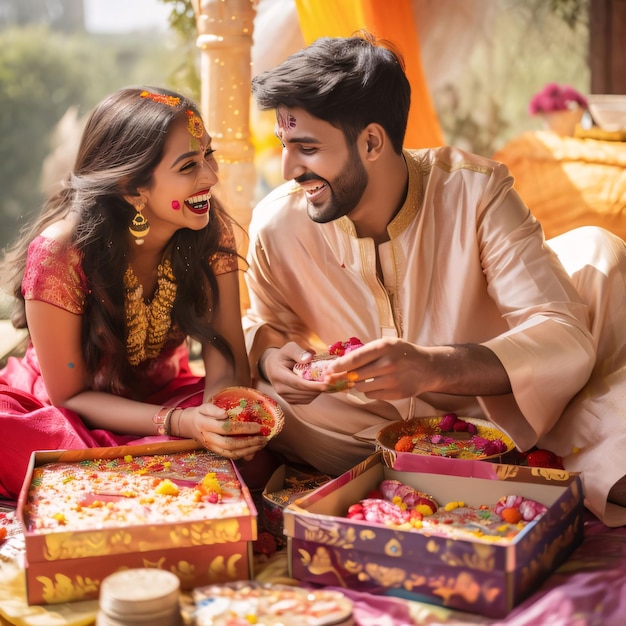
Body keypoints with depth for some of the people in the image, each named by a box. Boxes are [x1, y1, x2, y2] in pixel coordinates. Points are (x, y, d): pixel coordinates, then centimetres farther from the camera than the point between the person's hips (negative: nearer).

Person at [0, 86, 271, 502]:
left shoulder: (212, 230, -14)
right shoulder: (60, 253, -25)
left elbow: (226, 361, -14)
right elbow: (70, 395, -18)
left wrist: (223, 407, -39)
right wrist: (179, 422, -34)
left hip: (161, 396, 4)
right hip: (74, 410, -3)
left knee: (251, 428, -27)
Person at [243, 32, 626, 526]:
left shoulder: (474, 191, -20)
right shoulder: (277, 222, -13)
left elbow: (566, 336, -28)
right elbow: (267, 326, 5)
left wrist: (433, 367, -45)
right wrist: (270, 357, -22)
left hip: (487, 408, -2)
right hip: (375, 429, 3)